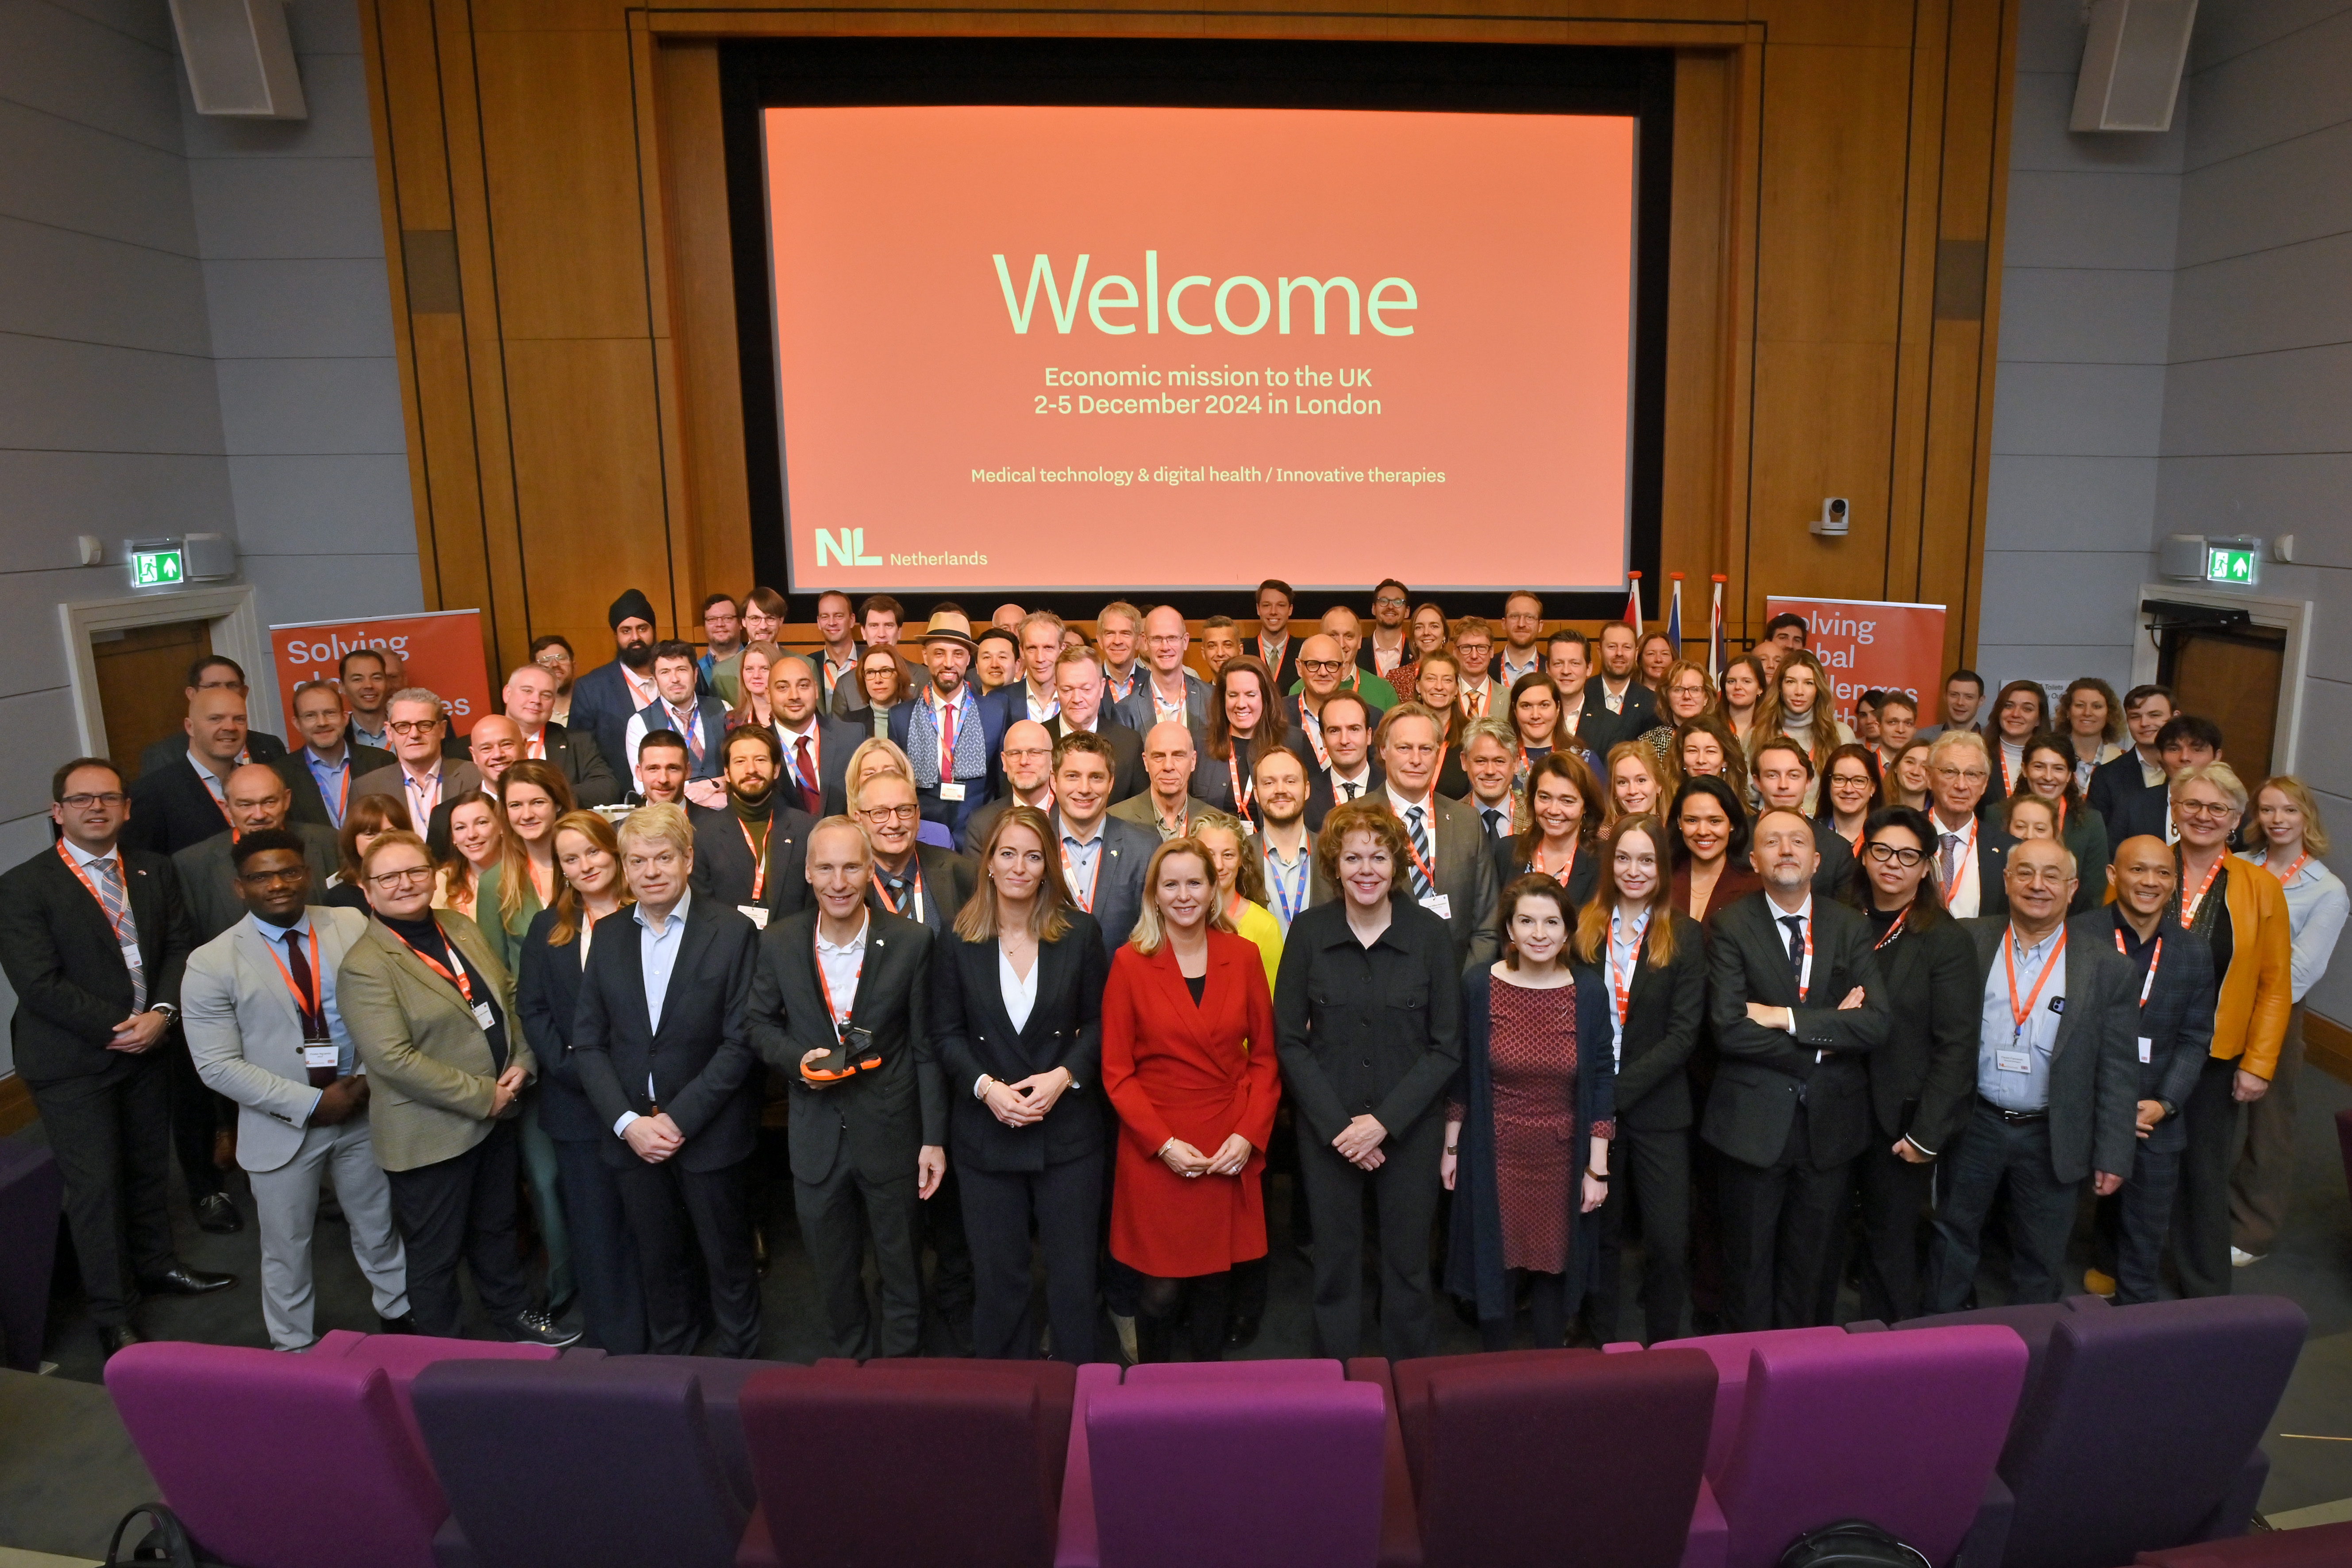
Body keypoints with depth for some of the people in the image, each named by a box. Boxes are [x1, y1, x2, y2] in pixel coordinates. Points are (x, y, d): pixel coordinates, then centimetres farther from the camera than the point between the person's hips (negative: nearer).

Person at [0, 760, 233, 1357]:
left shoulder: (155, 871, 5)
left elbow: (179, 947, 3)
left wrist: (161, 1013, -13)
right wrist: (117, 1028, -17)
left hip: (146, 1046, 5)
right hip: (72, 1062, -5)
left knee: (148, 1168, 18)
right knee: (96, 1185, 2)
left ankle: (156, 1266, 39)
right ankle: (112, 1318, 14)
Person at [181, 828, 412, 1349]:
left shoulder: (354, 927, -5)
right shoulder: (211, 964, -11)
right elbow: (219, 1066, -13)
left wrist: (368, 1080, -16)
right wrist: (312, 1103, -17)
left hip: (363, 1110, 2)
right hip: (283, 1127, -2)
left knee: (379, 1230, 19)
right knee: (286, 1251, 15)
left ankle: (398, 1318, 41)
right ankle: (294, 1353, 35)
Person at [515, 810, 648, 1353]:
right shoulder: (547, 929, 10)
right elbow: (531, 1009, 5)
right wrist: (570, 1067, -9)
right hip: (577, 1103, 3)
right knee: (593, 1227, 8)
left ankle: (654, 1340, 21)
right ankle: (610, 1344, 20)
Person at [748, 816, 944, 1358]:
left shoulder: (910, 942, -11)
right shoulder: (779, 944, -6)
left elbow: (925, 1048, -6)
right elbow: (762, 1025, 7)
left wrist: (934, 1138, -6)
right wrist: (797, 1060, -15)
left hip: (892, 1133, -2)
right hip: (817, 1135, 2)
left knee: (901, 1267, 15)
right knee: (833, 1272, 20)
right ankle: (848, 1365, 44)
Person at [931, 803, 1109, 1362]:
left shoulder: (1079, 932, -3)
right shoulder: (957, 937, -2)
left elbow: (1097, 1022, 1)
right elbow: (947, 1032, 1)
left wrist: (1065, 1075, -14)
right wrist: (985, 1086, -14)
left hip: (1068, 1128, 0)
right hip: (986, 1132, 1)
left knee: (1073, 1271, 8)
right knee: (998, 1275, 12)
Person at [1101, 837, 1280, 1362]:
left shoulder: (1242, 956, 3)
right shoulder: (1129, 964, -3)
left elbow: (1265, 1055, 5)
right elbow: (1116, 1071, -3)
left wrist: (1248, 1134, -6)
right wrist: (1163, 1142, -11)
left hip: (1230, 1152, 2)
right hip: (1155, 1154, -2)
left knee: (1216, 1278, 11)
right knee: (1161, 1288, 2)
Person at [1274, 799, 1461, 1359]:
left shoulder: (1431, 934, -5)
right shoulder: (1308, 931, -4)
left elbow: (1447, 1046, -4)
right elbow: (1290, 1041, -2)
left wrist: (1385, 1121, -12)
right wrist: (1338, 1125, -10)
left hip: (1410, 1127, 0)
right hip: (1327, 1131, 1)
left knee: (1408, 1266, 11)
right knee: (1335, 1265, 11)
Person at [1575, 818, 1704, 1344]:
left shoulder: (1684, 936, -2)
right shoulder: (1582, 929, 3)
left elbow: (1684, 1034, -8)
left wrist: (1619, 1090, -15)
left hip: (1657, 1108, -1)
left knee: (1670, 1241, -1)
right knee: (1599, 1233, 12)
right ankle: (1601, 1345, 27)